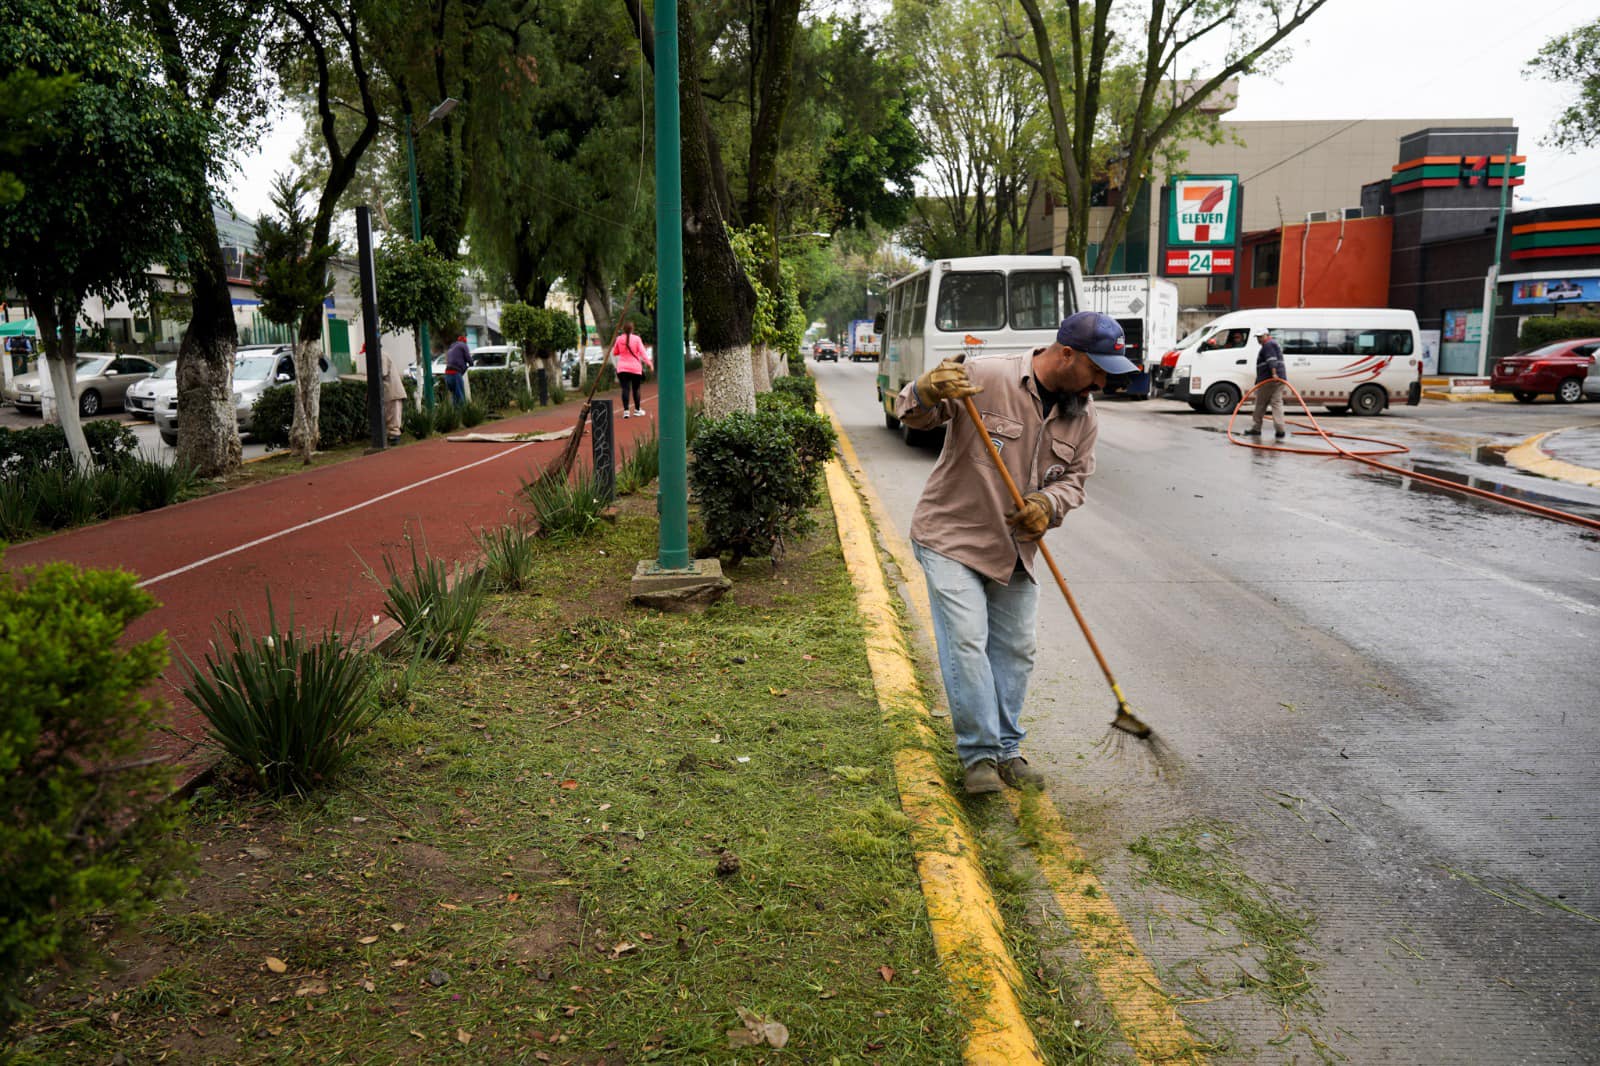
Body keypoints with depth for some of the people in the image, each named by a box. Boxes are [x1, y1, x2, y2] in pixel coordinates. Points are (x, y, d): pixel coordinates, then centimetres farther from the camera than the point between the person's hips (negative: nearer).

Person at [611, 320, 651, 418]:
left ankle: (626, 410, -17)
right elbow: (642, 352, -10)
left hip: (622, 368, 1)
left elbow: (614, 353, 13)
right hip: (635, 368, -1)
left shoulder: (619, 339, 2)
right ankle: (637, 410, 20)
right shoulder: (636, 339, -4)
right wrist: (648, 362, -10)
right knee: (636, 389, 11)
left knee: (625, 389, -5)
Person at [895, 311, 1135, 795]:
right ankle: (979, 754, 1)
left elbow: (1073, 480, 5)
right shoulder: (986, 376, -18)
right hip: (952, 537, -6)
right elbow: (911, 413, -14)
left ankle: (1006, 750, 24)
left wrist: (1047, 506, -18)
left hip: (1014, 550, 6)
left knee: (1015, 649, 10)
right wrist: (930, 391, -38)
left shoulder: (1084, 416, 1)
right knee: (966, 642, -12)